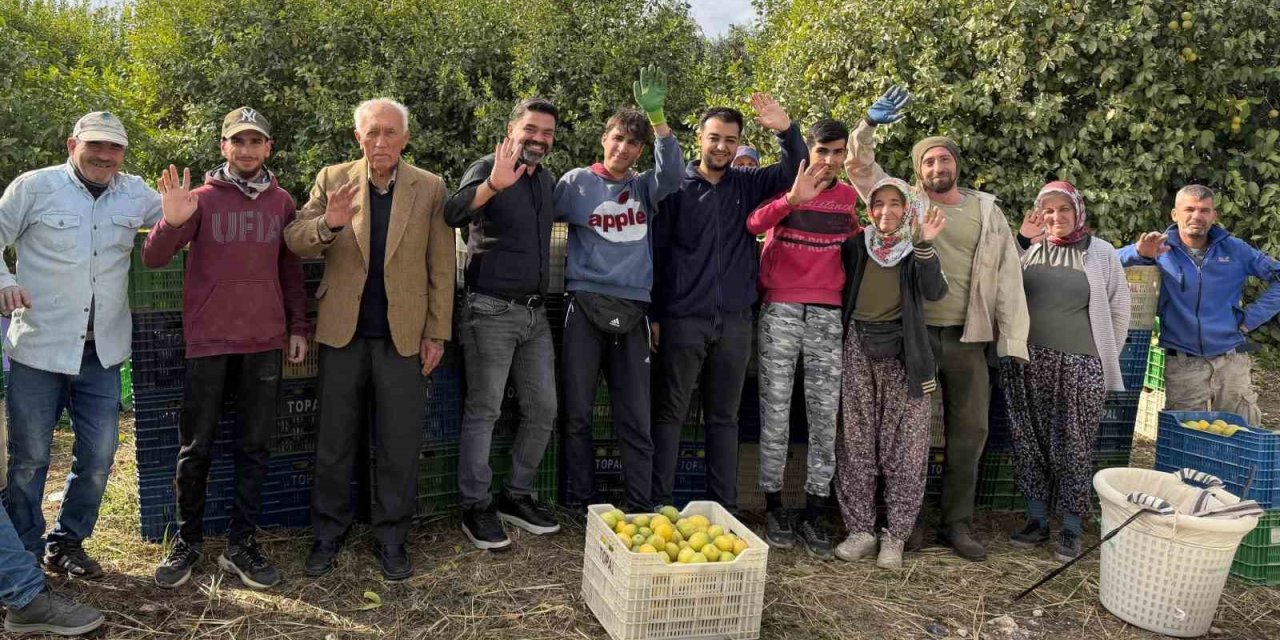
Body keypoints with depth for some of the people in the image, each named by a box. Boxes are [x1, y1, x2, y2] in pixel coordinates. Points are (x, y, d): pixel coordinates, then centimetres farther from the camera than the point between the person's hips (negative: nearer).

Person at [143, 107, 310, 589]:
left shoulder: (282, 202, 9)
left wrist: (298, 326, 8)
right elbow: (153, 259, -5)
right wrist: (171, 222, -24)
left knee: (255, 447, 6)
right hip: (209, 341, -2)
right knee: (196, 447, 4)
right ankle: (187, 541, 19)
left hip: (265, 343, 2)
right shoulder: (202, 198, 1)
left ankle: (241, 545, 15)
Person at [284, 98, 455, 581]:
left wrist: (437, 333, -2)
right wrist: (328, 223, -23)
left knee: (399, 444, 7)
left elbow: (441, 268, 1)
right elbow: (294, 239, -2)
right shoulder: (332, 179, 3)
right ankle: (327, 534, 26)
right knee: (334, 441, 11)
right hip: (343, 331, 1)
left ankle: (391, 538, 22)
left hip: (403, 334, -1)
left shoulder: (430, 188, 0)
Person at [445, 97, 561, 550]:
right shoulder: (487, 169, -8)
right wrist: (494, 184, -45)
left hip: (535, 312, 7)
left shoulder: (548, 181, 13)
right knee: (483, 411, 0)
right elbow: (453, 213, -28)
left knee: (543, 410, 10)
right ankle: (475, 507, 13)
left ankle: (517, 496, 25)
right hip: (491, 310, -7)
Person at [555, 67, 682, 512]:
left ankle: (640, 508, 9)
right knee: (578, 413, 2)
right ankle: (579, 504, 13)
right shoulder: (577, 182, 8)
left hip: (632, 311, 2)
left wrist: (657, 117, -13)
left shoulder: (645, 188, 13)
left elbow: (672, 172, -6)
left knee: (637, 418, 3)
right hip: (585, 307, -2)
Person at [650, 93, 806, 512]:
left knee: (724, 417, 11)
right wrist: (654, 314, -4)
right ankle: (659, 502, 10)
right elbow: (656, 251, -2)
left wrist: (786, 130, -15)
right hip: (683, 319, -3)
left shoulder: (748, 185, 8)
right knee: (670, 413, 3)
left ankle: (724, 505, 18)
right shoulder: (676, 186, -2)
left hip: (735, 320, 3)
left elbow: (796, 170, 4)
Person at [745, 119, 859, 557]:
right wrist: (792, 199, -31)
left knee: (824, 417, 2)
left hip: (829, 315, 3)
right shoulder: (784, 187, 2)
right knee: (775, 413, 1)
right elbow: (751, 226, -18)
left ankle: (815, 512, 11)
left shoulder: (848, 197, 13)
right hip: (780, 311, -3)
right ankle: (773, 506, 12)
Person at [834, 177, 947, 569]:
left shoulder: (914, 250, 2)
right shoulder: (854, 246, 6)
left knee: (906, 447, 0)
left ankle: (895, 535, 10)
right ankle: (860, 530, 14)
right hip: (858, 349, 1)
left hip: (903, 353, -1)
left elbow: (935, 292, -15)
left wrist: (925, 245, -26)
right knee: (855, 444, 4)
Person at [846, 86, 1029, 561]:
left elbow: (1008, 276, 6)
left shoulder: (987, 211, 9)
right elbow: (859, 167, 1)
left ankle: (957, 523, 21)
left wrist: (1013, 340, -1)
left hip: (968, 339, 3)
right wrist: (871, 124, -16)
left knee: (969, 431, 7)